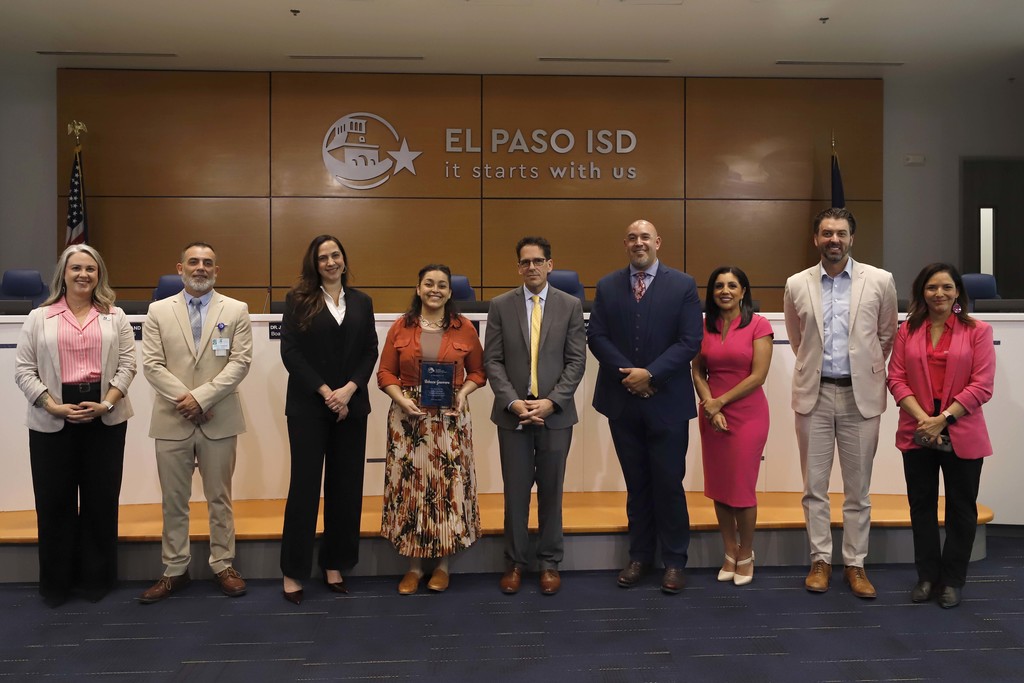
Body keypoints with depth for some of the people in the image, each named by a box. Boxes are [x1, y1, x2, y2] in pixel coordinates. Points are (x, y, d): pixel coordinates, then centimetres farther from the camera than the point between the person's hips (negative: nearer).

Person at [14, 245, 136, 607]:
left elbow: (127, 365, 2)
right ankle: (56, 581, 22)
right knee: (54, 501, 6)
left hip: (105, 418, 0)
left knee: (101, 498, 7)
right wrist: (53, 406, -11)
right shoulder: (39, 318, 6)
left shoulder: (115, 317, 7)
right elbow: (24, 369, 2)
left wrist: (105, 403, -12)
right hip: (52, 421, 0)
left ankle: (97, 577, 21)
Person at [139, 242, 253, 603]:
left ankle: (223, 565, 21)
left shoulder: (236, 310, 2)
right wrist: (184, 399, -13)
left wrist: (201, 397, -14)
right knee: (174, 501, 10)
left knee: (219, 498, 8)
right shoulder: (159, 310, 5)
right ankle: (174, 570, 22)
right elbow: (151, 364, -1)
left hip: (219, 420, -1)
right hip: (171, 421, 1)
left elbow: (240, 362, -6)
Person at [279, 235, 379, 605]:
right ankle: (293, 572, 12)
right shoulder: (298, 299, 2)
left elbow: (370, 352, 5)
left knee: (346, 486, 6)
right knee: (305, 485, 0)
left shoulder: (361, 302, 10)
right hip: (307, 406, -3)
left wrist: (348, 390, -10)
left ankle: (334, 565, 19)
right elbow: (290, 351, -5)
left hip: (351, 405, 3)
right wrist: (325, 392, -11)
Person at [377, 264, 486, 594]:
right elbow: (385, 373, 5)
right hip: (408, 417, 1)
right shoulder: (400, 328, 4)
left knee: (449, 483, 2)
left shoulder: (464, 328, 3)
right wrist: (402, 399, -11)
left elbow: (478, 371, 9)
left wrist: (463, 393, -9)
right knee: (409, 483, 3)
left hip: (451, 418, 0)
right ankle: (414, 565, 18)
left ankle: (443, 563, 20)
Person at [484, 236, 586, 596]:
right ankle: (514, 562, 21)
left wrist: (551, 401, -12)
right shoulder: (500, 305, 3)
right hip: (513, 412, 0)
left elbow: (576, 361, -2)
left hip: (556, 413, 0)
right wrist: (512, 401, -12)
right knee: (516, 491, 7)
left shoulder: (571, 305, 2)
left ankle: (549, 563, 22)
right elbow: (492, 360, 0)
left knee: (551, 491, 9)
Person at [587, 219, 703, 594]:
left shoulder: (683, 285, 0)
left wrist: (650, 374, -16)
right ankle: (639, 556, 26)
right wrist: (628, 374, -12)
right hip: (623, 401, 3)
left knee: (669, 483, 4)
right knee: (635, 483, 13)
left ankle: (674, 561, 20)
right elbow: (596, 336, 0)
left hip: (667, 402, -2)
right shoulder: (607, 286, 7)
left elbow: (690, 341, -7)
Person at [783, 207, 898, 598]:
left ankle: (855, 564, 20)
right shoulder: (797, 285, 2)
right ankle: (820, 560, 19)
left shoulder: (879, 281, -1)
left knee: (858, 488, 7)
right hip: (814, 394, 1)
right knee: (814, 485, 7)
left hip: (861, 394, -1)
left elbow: (887, 335, 11)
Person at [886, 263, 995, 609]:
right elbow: (896, 378, -1)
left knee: (961, 508, 9)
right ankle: (927, 576, 25)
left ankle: (952, 580, 24)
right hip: (917, 432, 2)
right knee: (922, 505, 11)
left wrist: (943, 419, -16)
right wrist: (923, 419, -13)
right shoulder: (908, 330, 4)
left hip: (961, 433, -2)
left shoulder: (977, 331, -2)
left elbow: (982, 386, -8)